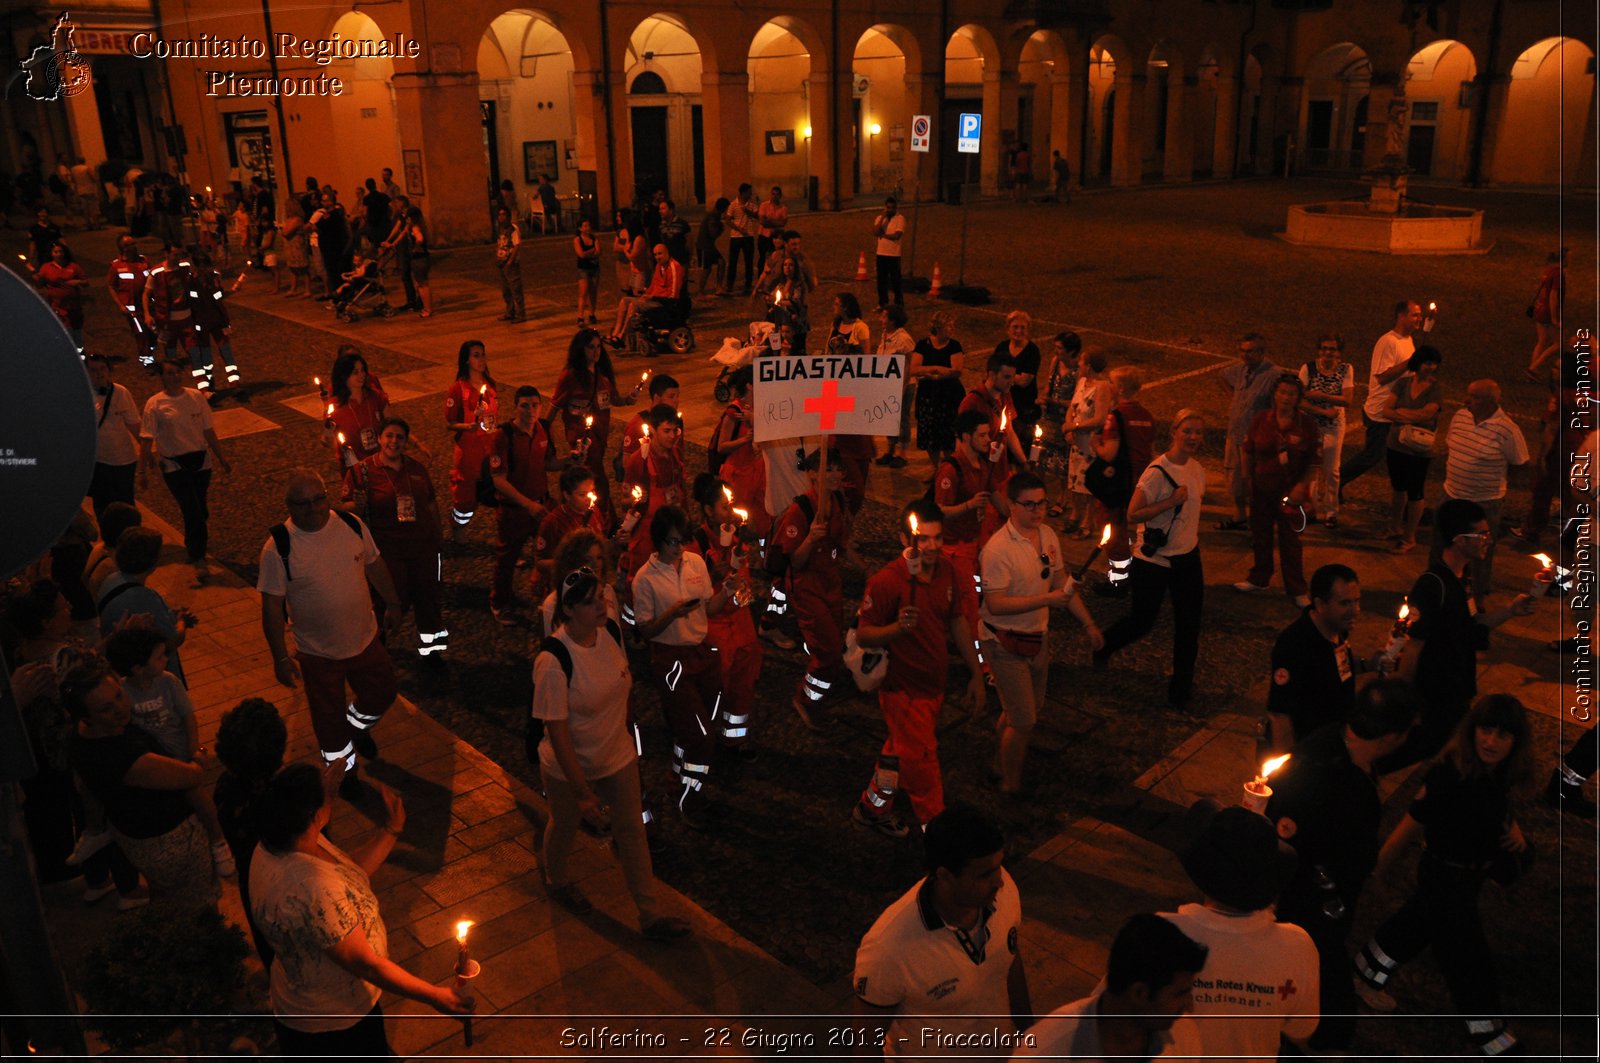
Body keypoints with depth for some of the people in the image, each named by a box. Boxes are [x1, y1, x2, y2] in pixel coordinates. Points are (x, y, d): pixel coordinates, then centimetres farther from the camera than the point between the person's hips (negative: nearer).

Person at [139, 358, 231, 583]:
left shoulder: (195, 397, 3)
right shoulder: (155, 404, -7)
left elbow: (208, 431, 10)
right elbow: (146, 440, -6)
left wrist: (221, 459, 13)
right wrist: (143, 472, -7)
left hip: (201, 461, 4)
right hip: (174, 466, -4)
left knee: (198, 510, 13)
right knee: (193, 511, -10)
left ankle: (192, 546, 37)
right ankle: (198, 560, 0)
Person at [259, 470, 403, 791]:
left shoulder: (352, 525, -11)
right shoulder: (278, 547, -21)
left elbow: (374, 564, 6)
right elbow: (272, 606, -16)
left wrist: (392, 603, 15)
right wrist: (281, 658, -13)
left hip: (365, 640, 3)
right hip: (318, 653, -3)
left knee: (382, 693, 20)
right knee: (329, 717, 14)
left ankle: (358, 726, 53)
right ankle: (345, 767, 41)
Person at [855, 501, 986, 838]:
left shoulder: (947, 573, -4)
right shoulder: (886, 581, -25)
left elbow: (958, 623, 9)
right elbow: (863, 635, -18)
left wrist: (976, 674, 12)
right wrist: (898, 627, -37)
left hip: (934, 682, 7)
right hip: (903, 687, -7)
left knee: (902, 749, 24)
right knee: (922, 760, 0)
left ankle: (873, 807, 45)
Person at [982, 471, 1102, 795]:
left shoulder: (1048, 535, 0)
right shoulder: (998, 549, -24)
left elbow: (1063, 583, 10)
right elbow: (996, 604, -28)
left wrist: (1088, 623, 9)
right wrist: (1046, 599, -31)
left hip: (1038, 637, 8)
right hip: (1006, 643, -8)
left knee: (1027, 711, 20)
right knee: (1023, 720, -2)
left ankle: (1000, 770, 40)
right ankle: (1012, 786, 20)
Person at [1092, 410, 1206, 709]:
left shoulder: (1197, 470, 3)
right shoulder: (1157, 472, -20)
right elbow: (1133, 515, -23)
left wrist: (1193, 533, 13)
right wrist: (1171, 501, -28)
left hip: (1188, 559, 6)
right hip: (1153, 560, -6)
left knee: (1189, 627, 9)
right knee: (1142, 622, 7)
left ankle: (1181, 688, 25)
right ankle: (1103, 645, 38)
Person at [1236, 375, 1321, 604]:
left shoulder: (1307, 425, -9)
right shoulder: (1261, 419, -4)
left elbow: (1315, 462, -5)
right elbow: (1247, 451, 6)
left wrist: (1301, 486, -13)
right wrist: (1246, 477, 0)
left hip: (1290, 492, -2)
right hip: (1262, 489, 3)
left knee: (1290, 541, 5)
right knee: (1260, 535, 15)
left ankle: (1296, 590, 17)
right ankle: (1258, 578, 34)